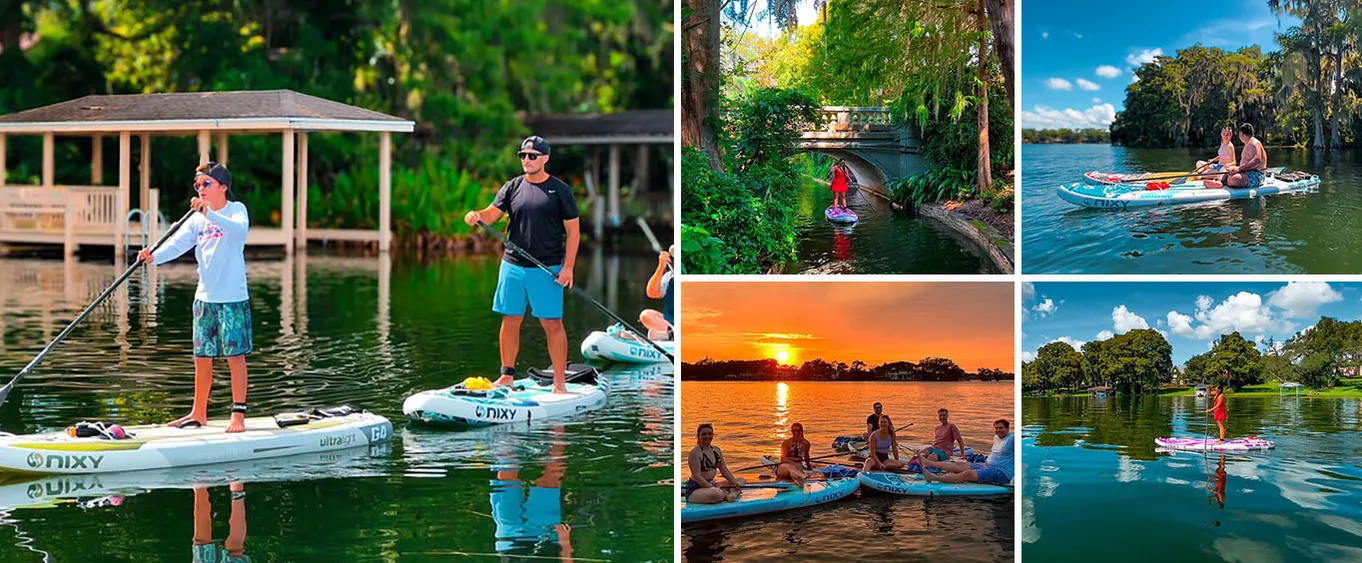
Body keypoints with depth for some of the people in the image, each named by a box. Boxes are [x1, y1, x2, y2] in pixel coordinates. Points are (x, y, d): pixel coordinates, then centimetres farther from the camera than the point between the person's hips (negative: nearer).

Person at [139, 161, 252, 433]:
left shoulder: (236, 209, -4)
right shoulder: (197, 218, 10)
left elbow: (240, 229, -27)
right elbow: (178, 242, -4)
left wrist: (209, 213, -39)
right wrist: (154, 257, -23)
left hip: (233, 298, -6)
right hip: (204, 297, 6)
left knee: (235, 355, -3)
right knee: (202, 357, 10)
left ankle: (238, 414, 3)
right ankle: (199, 413, 21)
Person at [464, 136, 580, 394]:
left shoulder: (560, 190, 0)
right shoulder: (512, 187, 9)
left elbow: (573, 230, -1)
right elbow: (492, 213, 1)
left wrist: (568, 267, -10)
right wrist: (477, 215, -24)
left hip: (547, 269, -4)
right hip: (513, 266, 4)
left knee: (552, 324, -4)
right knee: (510, 322, 8)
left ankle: (559, 382, 0)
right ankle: (507, 375, 20)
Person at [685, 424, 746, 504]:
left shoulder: (716, 450, 12)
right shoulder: (695, 453, -13)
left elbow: (725, 471, 13)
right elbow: (697, 476, -20)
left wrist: (735, 483, -4)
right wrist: (713, 488, -28)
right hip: (695, 490, -9)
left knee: (742, 480, 8)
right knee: (717, 494, -42)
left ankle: (731, 494, -22)